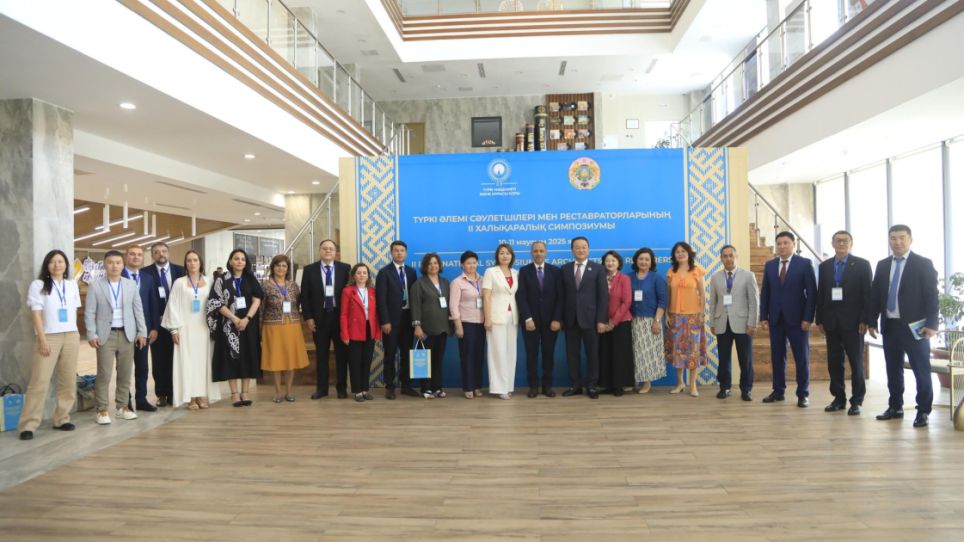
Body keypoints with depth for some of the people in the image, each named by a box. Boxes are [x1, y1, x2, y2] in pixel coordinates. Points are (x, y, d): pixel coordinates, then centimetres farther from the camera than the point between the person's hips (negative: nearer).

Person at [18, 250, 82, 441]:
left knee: (68, 381, 5)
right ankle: (28, 425, -3)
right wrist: (43, 339, -12)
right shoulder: (38, 285, 0)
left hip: (71, 337, 4)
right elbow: (36, 313, -5)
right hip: (49, 337, -4)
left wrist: (76, 335, 8)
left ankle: (61, 419, 14)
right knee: (39, 382, -6)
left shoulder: (72, 285, 11)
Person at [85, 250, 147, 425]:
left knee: (125, 373, 8)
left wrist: (142, 332, 4)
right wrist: (92, 335, -9)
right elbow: (89, 312, -2)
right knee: (104, 374, -5)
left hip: (127, 334, 3)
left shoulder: (131, 284, 7)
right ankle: (102, 410, 4)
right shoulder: (95, 286, -1)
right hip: (106, 335, -3)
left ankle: (122, 406, 19)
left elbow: (138, 310, 8)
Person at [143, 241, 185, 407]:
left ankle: (173, 393, 13)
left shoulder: (180, 270, 4)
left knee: (174, 358, 5)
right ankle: (161, 394, 13)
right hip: (156, 323, -1)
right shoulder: (146, 273, 0)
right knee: (158, 359, 5)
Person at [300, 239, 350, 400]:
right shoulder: (309, 270, 2)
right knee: (321, 354, 7)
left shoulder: (345, 268, 1)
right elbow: (305, 295, 2)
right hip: (319, 317, 0)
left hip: (340, 316, 0)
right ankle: (322, 388, 17)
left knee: (341, 353, 6)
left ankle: (342, 388, 15)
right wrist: (308, 317, -4)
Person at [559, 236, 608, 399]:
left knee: (592, 354, 5)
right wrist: (561, 318, 0)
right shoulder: (564, 269, 8)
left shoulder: (598, 269, 3)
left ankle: (591, 386, 15)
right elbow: (562, 295, 7)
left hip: (590, 318, -2)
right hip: (570, 319, 2)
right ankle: (575, 385, 16)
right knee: (572, 354, 6)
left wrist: (601, 319, -9)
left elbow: (603, 296, -2)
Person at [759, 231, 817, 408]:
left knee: (801, 358, 3)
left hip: (797, 318, -3)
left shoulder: (805, 263, -2)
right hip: (775, 318, 3)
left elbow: (811, 292, -5)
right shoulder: (769, 265, 10)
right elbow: (765, 292, 9)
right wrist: (763, 316, 2)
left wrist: (808, 318, -12)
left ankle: (803, 394, 11)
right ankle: (778, 391, 17)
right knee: (777, 357, 8)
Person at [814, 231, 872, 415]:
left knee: (856, 362, 5)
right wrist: (819, 319, 5)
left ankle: (856, 401, 14)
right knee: (834, 362, 6)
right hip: (831, 322, 3)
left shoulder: (862, 265, 0)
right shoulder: (824, 266, 10)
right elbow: (820, 293, 9)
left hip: (852, 322, -3)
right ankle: (839, 398, 17)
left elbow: (868, 294, -4)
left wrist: (864, 320, -11)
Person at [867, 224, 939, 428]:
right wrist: (871, 321, 7)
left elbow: (931, 296, -7)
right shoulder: (882, 265, 11)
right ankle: (895, 408, 21)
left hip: (914, 326, -4)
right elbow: (874, 295, 11)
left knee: (921, 371, 2)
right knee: (893, 370, 11)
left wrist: (931, 324, -14)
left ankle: (923, 412, 11)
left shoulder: (923, 264, -2)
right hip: (889, 326, 4)